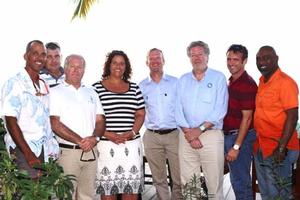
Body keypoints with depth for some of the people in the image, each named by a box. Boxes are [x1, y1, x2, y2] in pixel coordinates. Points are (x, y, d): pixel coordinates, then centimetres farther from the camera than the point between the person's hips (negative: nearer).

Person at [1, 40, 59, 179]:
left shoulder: (44, 85, 16)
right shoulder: (14, 84, -5)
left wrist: (52, 149, 9)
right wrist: (28, 154, -16)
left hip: (44, 150, 6)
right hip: (22, 150, -6)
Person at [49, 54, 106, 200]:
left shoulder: (91, 93, 17)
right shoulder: (55, 92, 1)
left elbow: (100, 120, 12)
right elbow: (54, 123, -9)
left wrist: (94, 137, -9)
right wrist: (79, 140, -15)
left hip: (91, 151, 5)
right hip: (67, 151, -4)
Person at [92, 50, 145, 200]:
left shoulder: (134, 88, 13)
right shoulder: (97, 88, 2)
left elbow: (140, 114, 12)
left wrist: (131, 133, -5)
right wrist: (108, 135, -14)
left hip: (132, 145, 3)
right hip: (106, 145, -3)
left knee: (132, 187, 4)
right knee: (108, 187, 0)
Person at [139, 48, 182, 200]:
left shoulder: (175, 82, 3)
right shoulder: (141, 86, 8)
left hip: (174, 134, -1)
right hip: (152, 136, 2)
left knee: (179, 177, 1)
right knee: (159, 178, 10)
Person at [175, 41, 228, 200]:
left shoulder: (218, 78, 3)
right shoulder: (183, 80, 14)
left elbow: (220, 110, -6)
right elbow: (178, 109, 6)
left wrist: (199, 130, -12)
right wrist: (189, 133, -7)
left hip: (211, 135, -3)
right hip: (186, 137, 3)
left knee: (214, 182, -2)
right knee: (187, 182, 7)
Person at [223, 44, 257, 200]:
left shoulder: (247, 84, -16)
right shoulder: (231, 82, 11)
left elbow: (247, 117, -19)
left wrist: (236, 146, -21)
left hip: (240, 136, -8)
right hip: (228, 134, 8)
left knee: (240, 180, 0)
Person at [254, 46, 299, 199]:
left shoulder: (285, 82, -15)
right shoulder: (262, 81, 10)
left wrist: (281, 148, -23)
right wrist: (258, 143, 14)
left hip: (277, 149, -8)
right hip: (260, 148, 8)